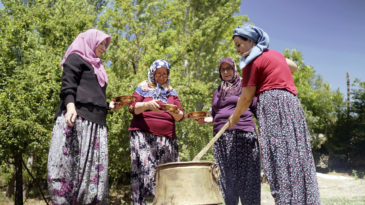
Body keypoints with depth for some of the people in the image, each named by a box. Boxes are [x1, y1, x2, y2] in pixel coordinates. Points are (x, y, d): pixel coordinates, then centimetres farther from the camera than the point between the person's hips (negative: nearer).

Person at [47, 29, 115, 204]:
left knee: (94, 167, -3)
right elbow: (68, 85, -8)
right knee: (70, 163, -15)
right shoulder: (76, 58, 9)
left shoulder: (96, 67, 32)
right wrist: (70, 106, -24)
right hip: (77, 117, -8)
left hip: (96, 123, 8)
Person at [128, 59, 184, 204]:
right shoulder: (143, 88, 15)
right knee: (143, 169, -14)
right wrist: (147, 105, -15)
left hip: (166, 137, 3)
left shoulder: (172, 92, 21)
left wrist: (176, 113, -10)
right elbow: (133, 108, 3)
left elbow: (180, 116, 13)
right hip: (143, 135, -3)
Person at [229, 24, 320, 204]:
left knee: (278, 157, -11)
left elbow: (246, 97, -3)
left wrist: (234, 117, 12)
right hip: (292, 103, 8)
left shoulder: (252, 61, -1)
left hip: (272, 104, -8)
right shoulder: (276, 54, 23)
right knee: (295, 155, 5)